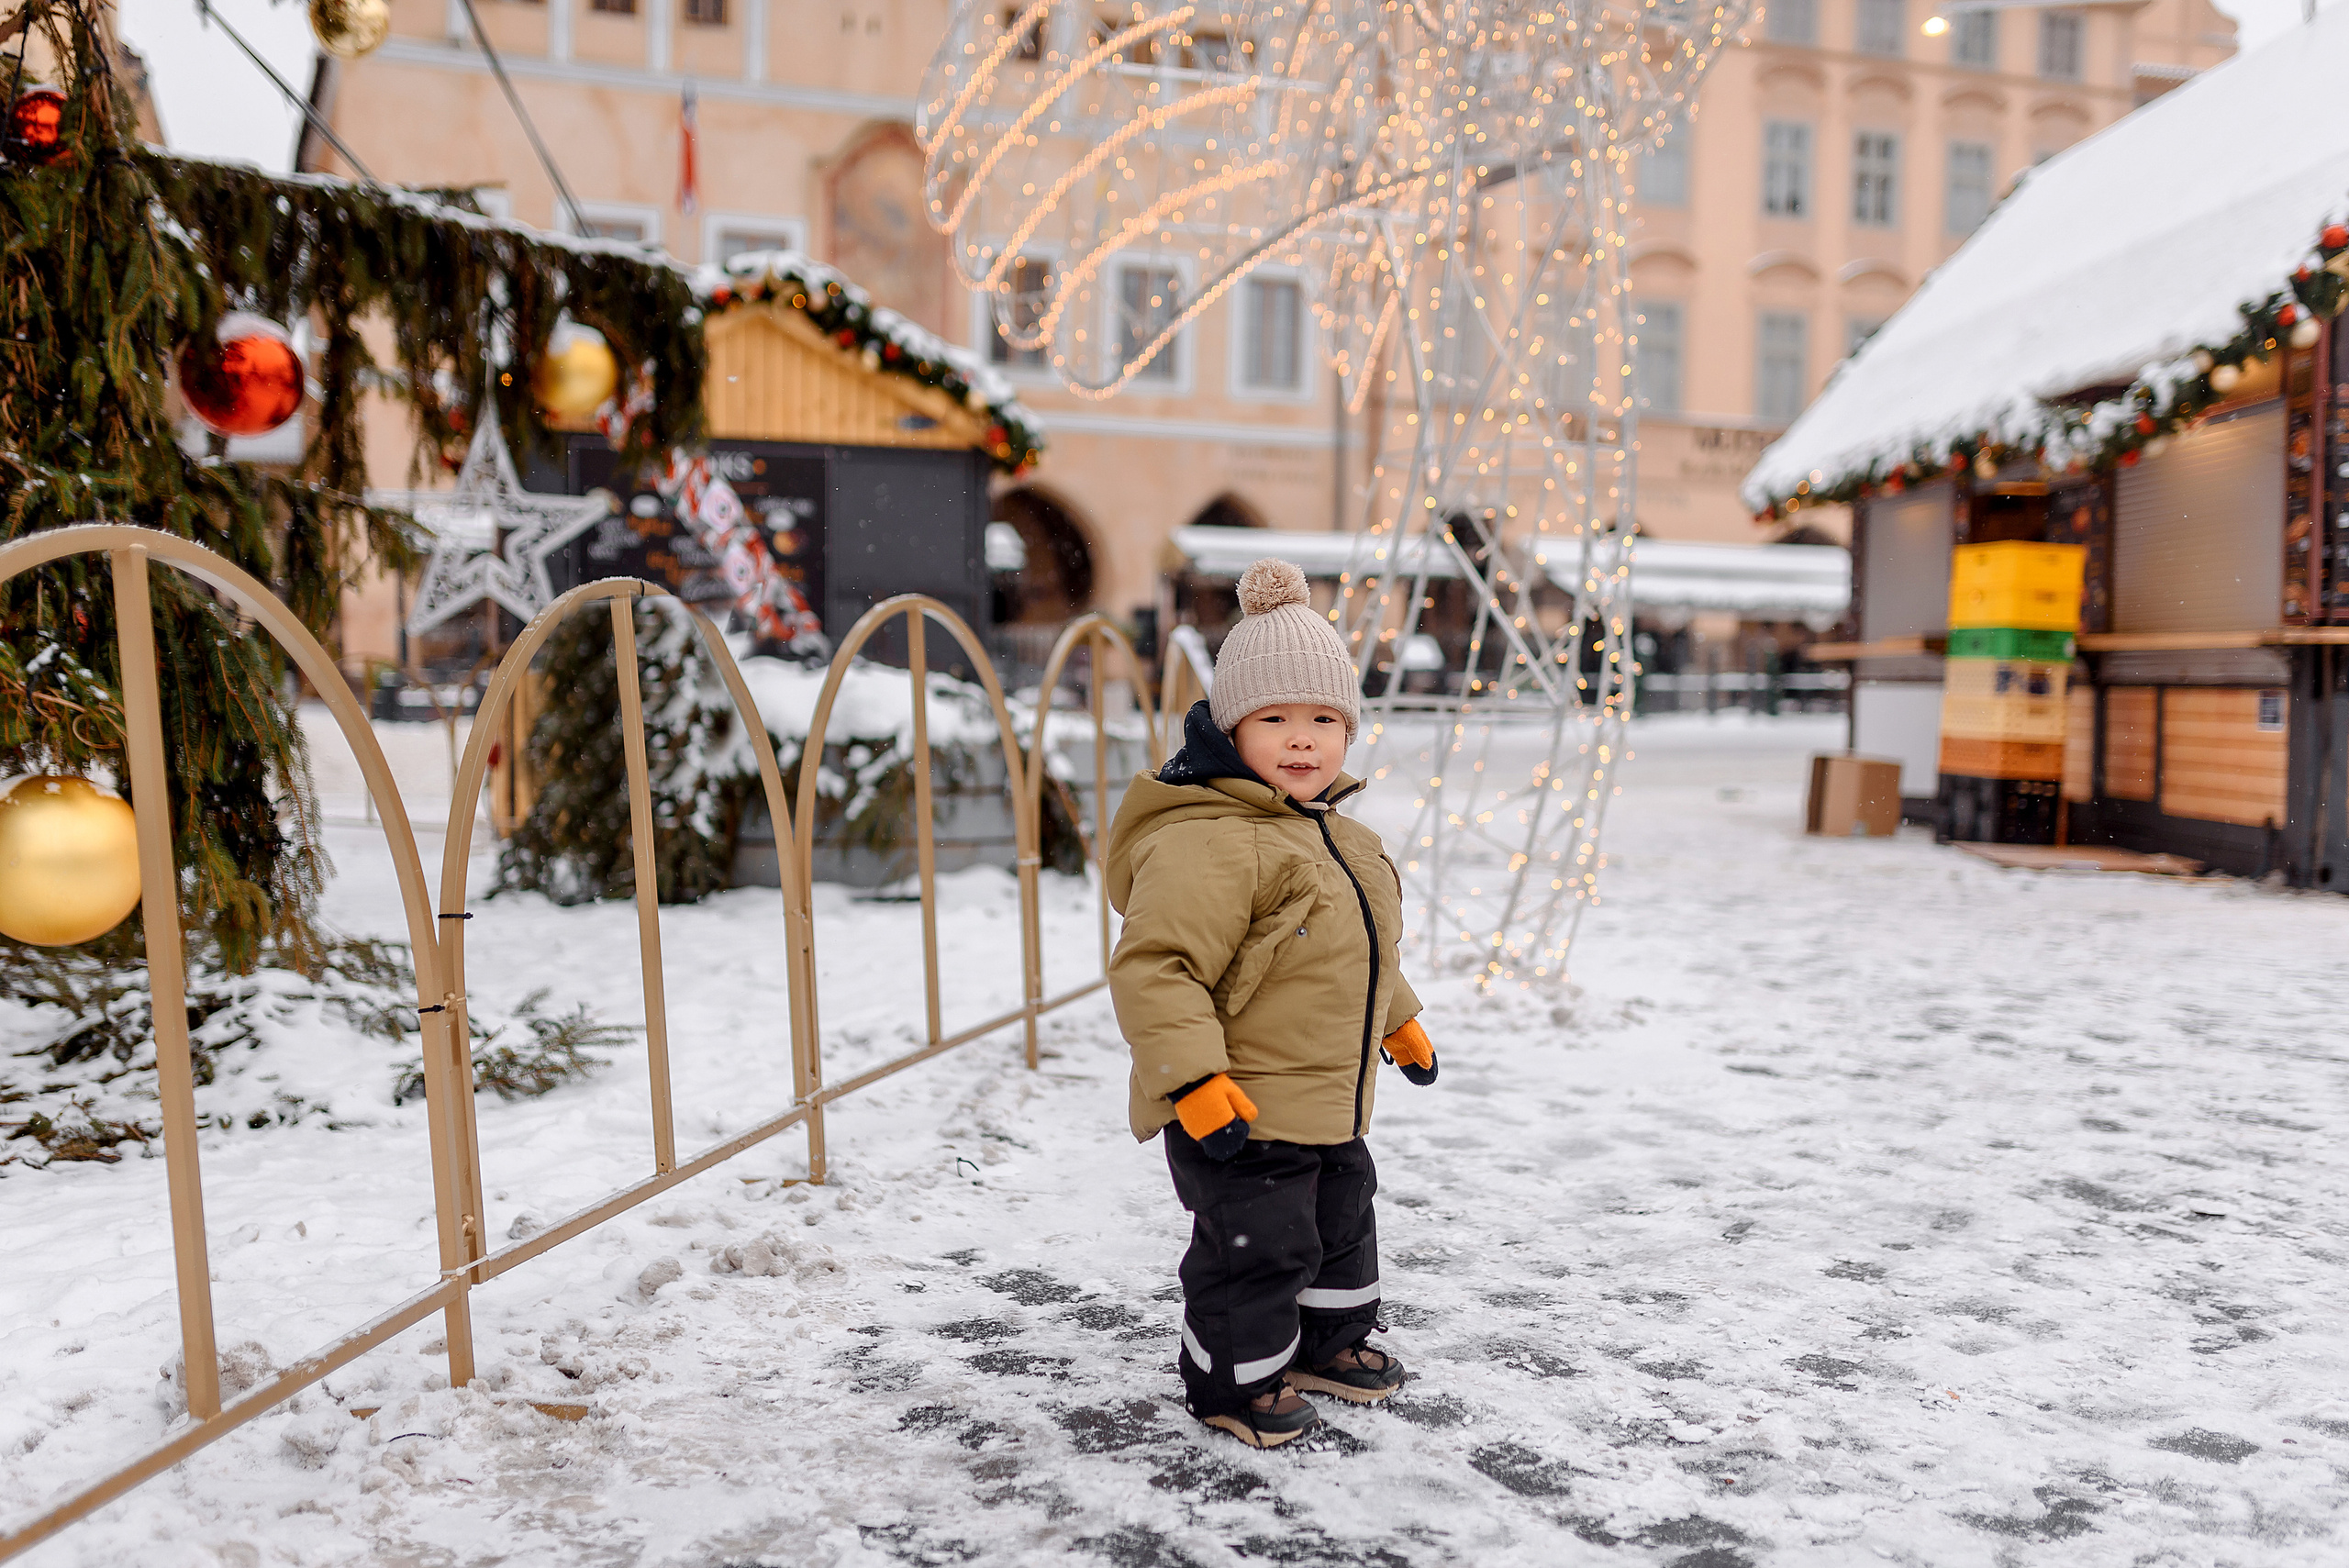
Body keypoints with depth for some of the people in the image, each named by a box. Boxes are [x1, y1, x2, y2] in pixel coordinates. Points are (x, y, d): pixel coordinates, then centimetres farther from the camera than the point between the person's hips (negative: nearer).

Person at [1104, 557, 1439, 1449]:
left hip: (1330, 1107, 10)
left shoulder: (1339, 840, 9)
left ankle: (1328, 1340, 48)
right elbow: (1153, 967, -30)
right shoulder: (1206, 842, -26)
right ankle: (1233, 1378, 26)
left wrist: (1400, 1022, 31)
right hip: (1240, 1115, -10)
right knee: (1259, 1247, 2)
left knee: (1342, 1220, 25)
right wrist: (1194, 1079, -34)